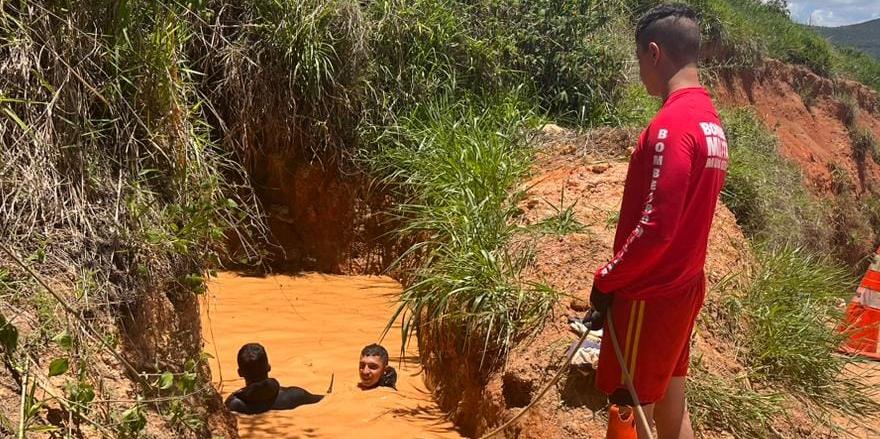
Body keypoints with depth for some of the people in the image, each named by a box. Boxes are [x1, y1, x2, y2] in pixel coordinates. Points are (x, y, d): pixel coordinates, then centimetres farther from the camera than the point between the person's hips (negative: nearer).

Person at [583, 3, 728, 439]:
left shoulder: (671, 124, -22)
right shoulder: (710, 119, 9)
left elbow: (655, 228, -25)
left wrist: (605, 281, -11)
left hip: (651, 295, -9)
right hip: (683, 285, 9)